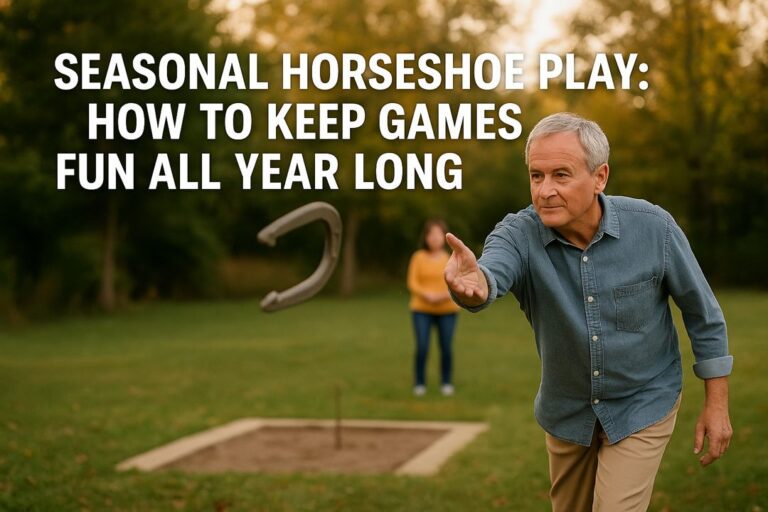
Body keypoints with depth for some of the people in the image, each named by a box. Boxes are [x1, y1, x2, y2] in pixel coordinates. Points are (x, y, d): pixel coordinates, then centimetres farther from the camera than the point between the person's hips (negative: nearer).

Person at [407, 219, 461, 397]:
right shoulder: (418, 257, 1)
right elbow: (412, 283, 0)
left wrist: (447, 294, -16)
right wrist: (427, 295, -16)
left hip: (447, 310, 1)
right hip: (422, 309, -1)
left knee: (446, 348, -2)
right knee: (422, 347, -9)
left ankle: (447, 383, 16)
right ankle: (419, 383, 8)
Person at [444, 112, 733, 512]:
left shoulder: (653, 227, -21)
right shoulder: (519, 234, -21)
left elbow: (702, 313, -8)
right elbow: (493, 271, -45)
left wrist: (717, 405, -5)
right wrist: (472, 282, -70)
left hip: (642, 407, -3)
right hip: (566, 411, 3)